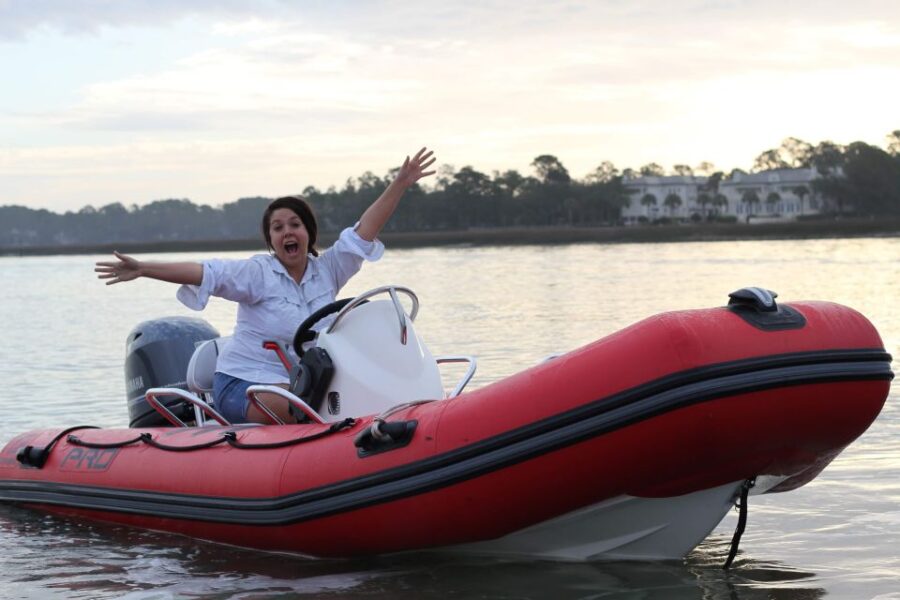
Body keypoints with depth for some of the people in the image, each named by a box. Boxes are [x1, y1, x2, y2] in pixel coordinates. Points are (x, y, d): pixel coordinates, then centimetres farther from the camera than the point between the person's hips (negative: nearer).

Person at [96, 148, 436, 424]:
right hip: (243, 385, -5)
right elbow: (204, 273, -14)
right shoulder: (257, 273, -5)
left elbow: (363, 232, 5)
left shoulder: (327, 270, 8)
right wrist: (143, 269, -25)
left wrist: (400, 184, 0)